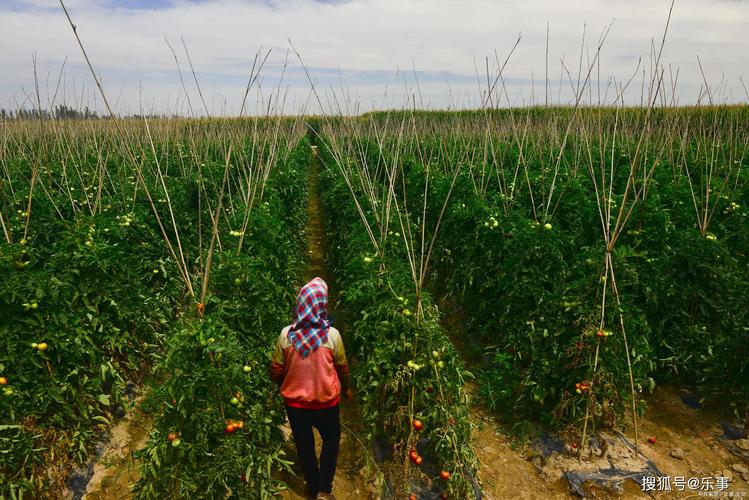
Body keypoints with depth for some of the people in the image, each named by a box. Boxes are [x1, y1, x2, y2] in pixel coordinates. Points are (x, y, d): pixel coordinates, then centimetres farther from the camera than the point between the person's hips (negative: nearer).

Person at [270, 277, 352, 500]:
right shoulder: (332, 335, -18)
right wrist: (346, 389, 16)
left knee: (304, 446, 22)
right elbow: (342, 368, -4)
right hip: (326, 402, -1)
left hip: (294, 402, 2)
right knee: (331, 440, 24)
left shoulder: (286, 334, -15)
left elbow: (276, 370, -5)